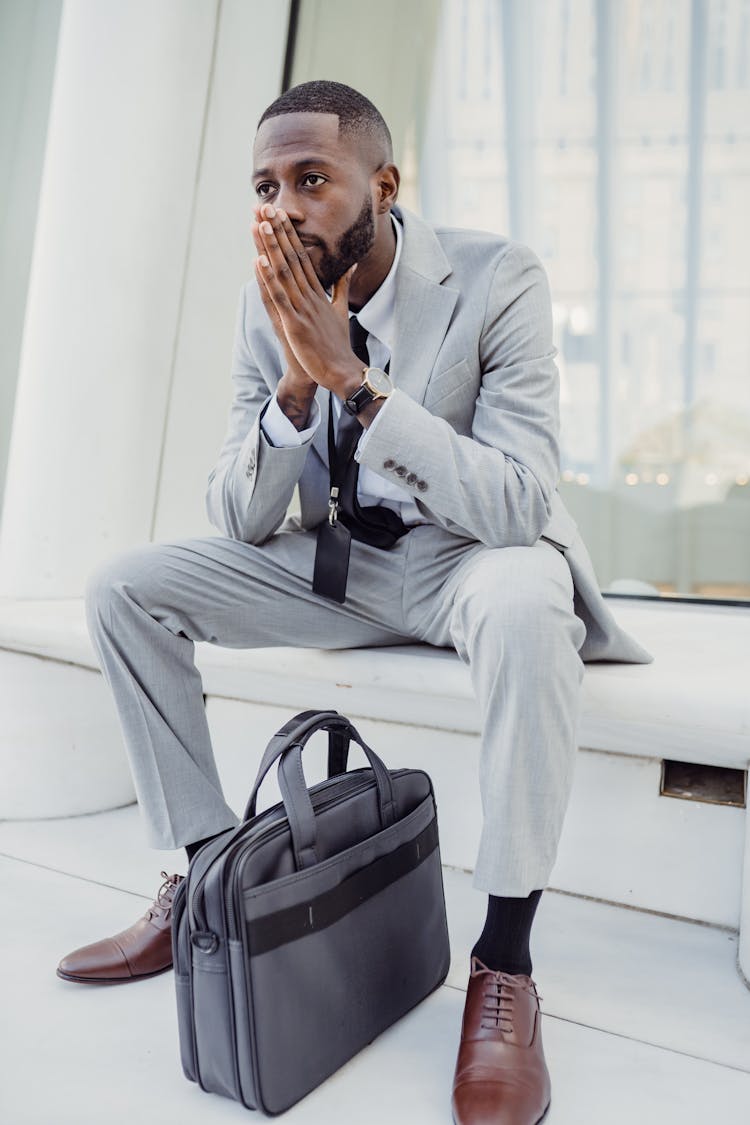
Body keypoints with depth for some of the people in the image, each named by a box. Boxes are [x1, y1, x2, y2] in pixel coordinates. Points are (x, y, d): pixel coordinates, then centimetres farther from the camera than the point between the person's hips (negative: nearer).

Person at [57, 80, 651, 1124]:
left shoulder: (497, 281, -16)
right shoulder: (270, 299, -3)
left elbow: (520, 506, -25)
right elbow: (240, 522, -5)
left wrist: (354, 378, -30)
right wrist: (295, 385, -23)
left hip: (469, 556, -4)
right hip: (338, 558, 5)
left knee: (525, 605, -40)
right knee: (125, 587, -6)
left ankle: (505, 958, -20)